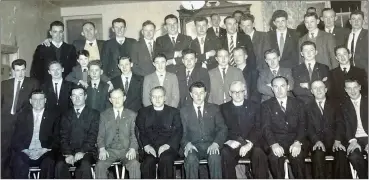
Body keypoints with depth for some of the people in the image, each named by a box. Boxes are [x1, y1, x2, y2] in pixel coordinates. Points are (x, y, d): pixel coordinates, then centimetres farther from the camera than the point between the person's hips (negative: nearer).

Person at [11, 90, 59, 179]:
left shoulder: (53, 116, 12)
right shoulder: (22, 116, 16)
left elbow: (56, 138, 7)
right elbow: (16, 138, 10)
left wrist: (47, 149, -11)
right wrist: (24, 150, -8)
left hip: (44, 153, -1)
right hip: (25, 153, 1)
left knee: (49, 163, -33)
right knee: (18, 163, -31)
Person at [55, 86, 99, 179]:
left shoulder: (94, 114, 9)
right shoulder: (66, 115, 18)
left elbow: (93, 136, -2)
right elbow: (64, 137, 6)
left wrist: (82, 152, -17)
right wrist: (67, 154, -11)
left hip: (86, 151, -2)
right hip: (69, 151, 3)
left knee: (85, 165, -33)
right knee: (60, 165, -27)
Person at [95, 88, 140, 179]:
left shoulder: (132, 115, 10)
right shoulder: (104, 115, 13)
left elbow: (134, 135, 5)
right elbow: (101, 135, 10)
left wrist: (132, 149, -13)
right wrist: (102, 149, -8)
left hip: (126, 150, -1)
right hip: (109, 150, 1)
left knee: (135, 165, -30)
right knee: (100, 165, -28)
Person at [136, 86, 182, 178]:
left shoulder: (174, 112, 15)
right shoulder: (143, 112, 18)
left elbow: (178, 132, 5)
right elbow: (140, 131, 8)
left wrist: (167, 145, -12)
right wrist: (146, 145, -10)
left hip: (168, 147, -1)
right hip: (150, 147, 1)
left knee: (166, 160, -32)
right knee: (148, 162, -29)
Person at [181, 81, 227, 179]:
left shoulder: (214, 108, 14)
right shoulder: (184, 111, 14)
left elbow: (222, 128, 5)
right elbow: (182, 132, 7)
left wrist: (216, 143, -14)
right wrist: (187, 144, -15)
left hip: (211, 145, 0)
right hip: (193, 146, 0)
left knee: (215, 158, -33)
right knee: (191, 159, -33)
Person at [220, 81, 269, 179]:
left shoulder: (255, 106, 12)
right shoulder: (224, 108, 12)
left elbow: (258, 128, 3)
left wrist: (249, 143, -15)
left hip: (251, 144, 0)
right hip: (233, 145, 0)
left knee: (259, 153, -31)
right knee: (225, 153, -31)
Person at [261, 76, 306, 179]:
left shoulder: (298, 104, 15)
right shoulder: (266, 105, 10)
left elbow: (302, 125, 4)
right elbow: (266, 127, -2)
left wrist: (297, 142, -16)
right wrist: (273, 144, -21)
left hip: (294, 141, 1)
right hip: (275, 141, -1)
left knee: (297, 155, -30)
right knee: (274, 155, -32)